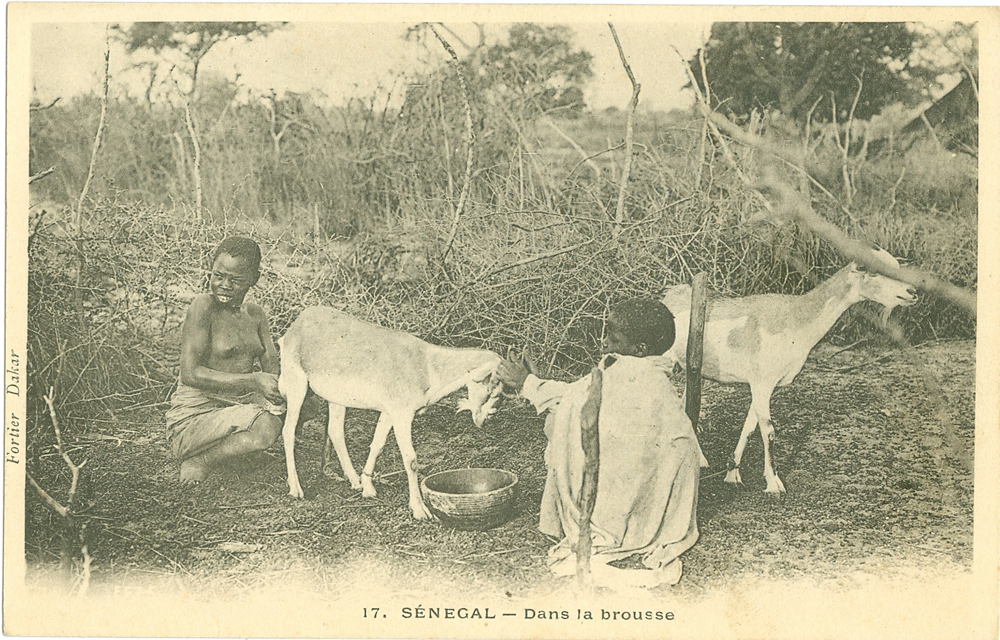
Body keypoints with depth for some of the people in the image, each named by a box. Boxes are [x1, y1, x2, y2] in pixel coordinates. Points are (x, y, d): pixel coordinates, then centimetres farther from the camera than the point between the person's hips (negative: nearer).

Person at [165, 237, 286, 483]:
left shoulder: (255, 314, 10)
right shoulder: (203, 306, -13)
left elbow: (273, 369, 4)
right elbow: (190, 374, -21)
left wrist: (276, 389, -21)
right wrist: (253, 381, -26)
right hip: (194, 418, -8)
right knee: (265, 428, -33)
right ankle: (197, 461, -7)